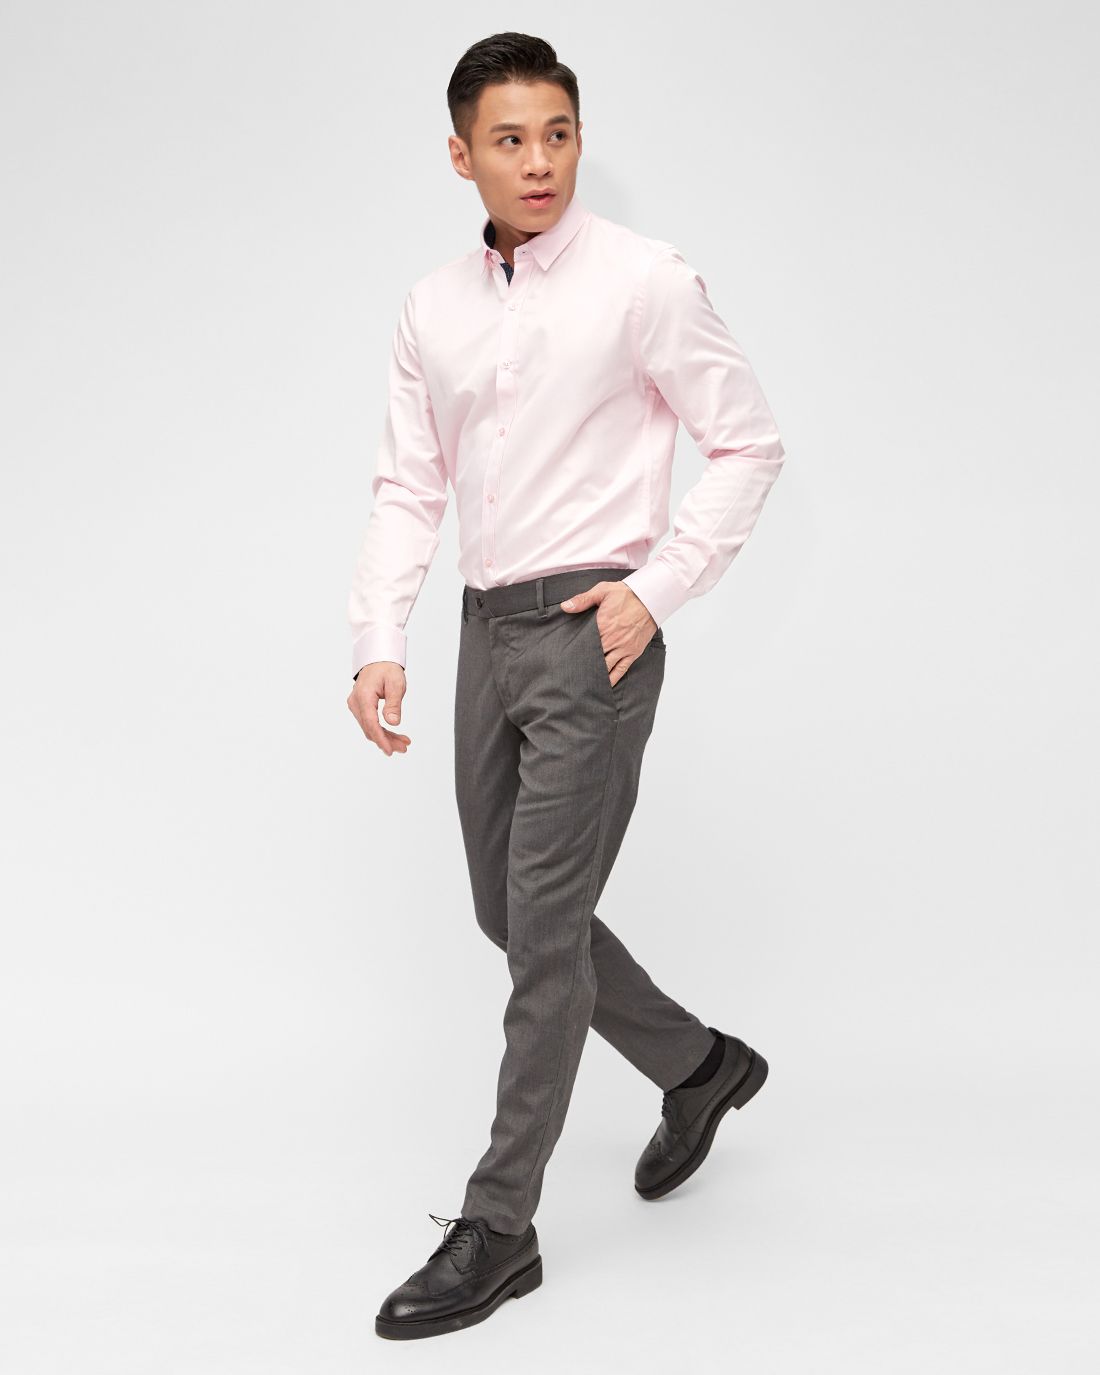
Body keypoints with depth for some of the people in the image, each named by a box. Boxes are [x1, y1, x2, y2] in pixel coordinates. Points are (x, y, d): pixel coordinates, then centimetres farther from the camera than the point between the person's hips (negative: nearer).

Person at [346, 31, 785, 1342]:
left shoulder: (644, 280, -6)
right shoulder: (432, 308, 10)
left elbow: (748, 445, -3)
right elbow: (409, 486, 9)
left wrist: (657, 588, -11)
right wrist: (378, 641, -3)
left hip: (591, 629, -7)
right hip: (489, 630, 7)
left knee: (543, 926, -5)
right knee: (512, 911, 15)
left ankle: (498, 1226, 7)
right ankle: (698, 1064, 37)